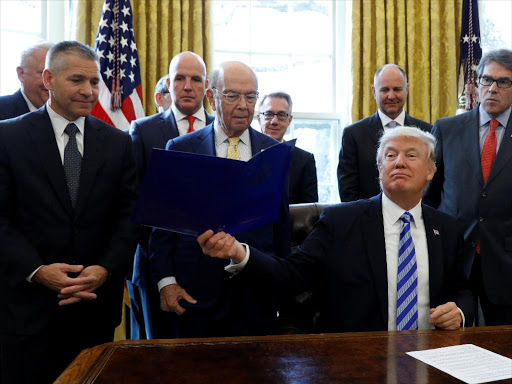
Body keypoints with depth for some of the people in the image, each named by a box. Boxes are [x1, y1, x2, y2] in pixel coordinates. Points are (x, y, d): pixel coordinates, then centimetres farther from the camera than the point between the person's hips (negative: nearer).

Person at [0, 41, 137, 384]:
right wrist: (36, 271, -15)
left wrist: (106, 269, -12)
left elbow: (129, 216, 2)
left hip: (97, 301, 2)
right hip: (28, 302, -1)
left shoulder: (118, 143, 5)